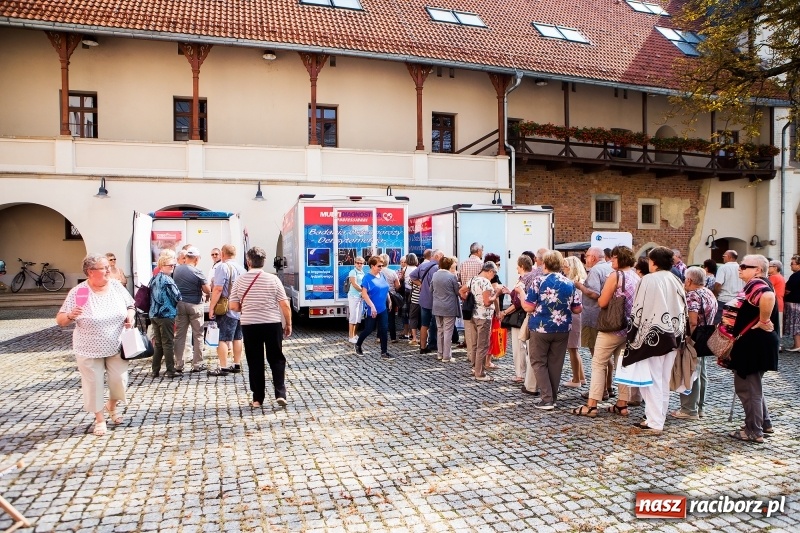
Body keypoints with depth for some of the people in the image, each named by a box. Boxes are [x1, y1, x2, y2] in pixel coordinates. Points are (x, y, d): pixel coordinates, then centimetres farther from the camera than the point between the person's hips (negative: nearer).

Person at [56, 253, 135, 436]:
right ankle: (100, 419, 29)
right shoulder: (78, 292, -14)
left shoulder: (116, 286, -4)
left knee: (119, 380, 8)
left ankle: (112, 406, 40)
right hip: (89, 350, -3)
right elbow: (60, 320, -10)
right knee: (94, 384, 8)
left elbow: (130, 306, 10)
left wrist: (130, 316, -11)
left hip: (116, 347, 3)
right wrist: (70, 315, -32)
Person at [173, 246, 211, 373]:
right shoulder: (197, 272, -12)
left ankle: (178, 364, 12)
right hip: (195, 305, -4)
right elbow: (208, 291, -10)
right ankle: (197, 364, 8)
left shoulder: (176, 270, 2)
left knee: (180, 335, 9)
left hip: (180, 304, 4)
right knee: (197, 335, 5)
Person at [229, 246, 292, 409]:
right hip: (272, 324, -1)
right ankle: (280, 393, 1)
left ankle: (257, 398, 13)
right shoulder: (273, 279, -4)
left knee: (255, 362, 10)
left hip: (249, 325, 1)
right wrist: (288, 324, 6)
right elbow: (285, 305, -6)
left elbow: (233, 306, -1)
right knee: (277, 360, 11)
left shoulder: (240, 280, -2)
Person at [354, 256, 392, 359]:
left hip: (383, 308, 6)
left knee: (383, 330, 3)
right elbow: (364, 294, -19)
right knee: (369, 329, 5)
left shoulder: (382, 276, 7)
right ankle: (358, 345, 29)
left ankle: (384, 352, 10)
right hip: (372, 309, -6)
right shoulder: (367, 277, -13)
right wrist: (372, 306, -25)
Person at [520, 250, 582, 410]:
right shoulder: (570, 284, 2)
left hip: (540, 328, -4)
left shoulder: (539, 281, -10)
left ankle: (547, 399, -1)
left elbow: (528, 307, -12)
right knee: (555, 364, 13)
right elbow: (578, 309, 6)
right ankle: (553, 398, 19)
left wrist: (521, 292, 3)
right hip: (562, 330, 4)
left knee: (538, 362, 7)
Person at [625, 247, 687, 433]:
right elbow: (683, 311, 10)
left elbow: (639, 310, -13)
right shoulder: (676, 282, 5)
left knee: (651, 379, 0)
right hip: (672, 337, 6)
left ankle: (654, 422, 1)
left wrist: (633, 336, -5)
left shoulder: (649, 280, -13)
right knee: (664, 380, 15)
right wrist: (677, 334, 18)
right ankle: (660, 417, 24)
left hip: (652, 336, -6)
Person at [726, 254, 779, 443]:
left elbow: (768, 296, -40)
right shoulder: (755, 285, 14)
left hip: (754, 344, -11)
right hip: (750, 344, 11)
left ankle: (754, 432, 10)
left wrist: (763, 322, -29)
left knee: (747, 387, 0)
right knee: (752, 385, 23)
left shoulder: (756, 283, -18)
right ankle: (765, 423, 34)